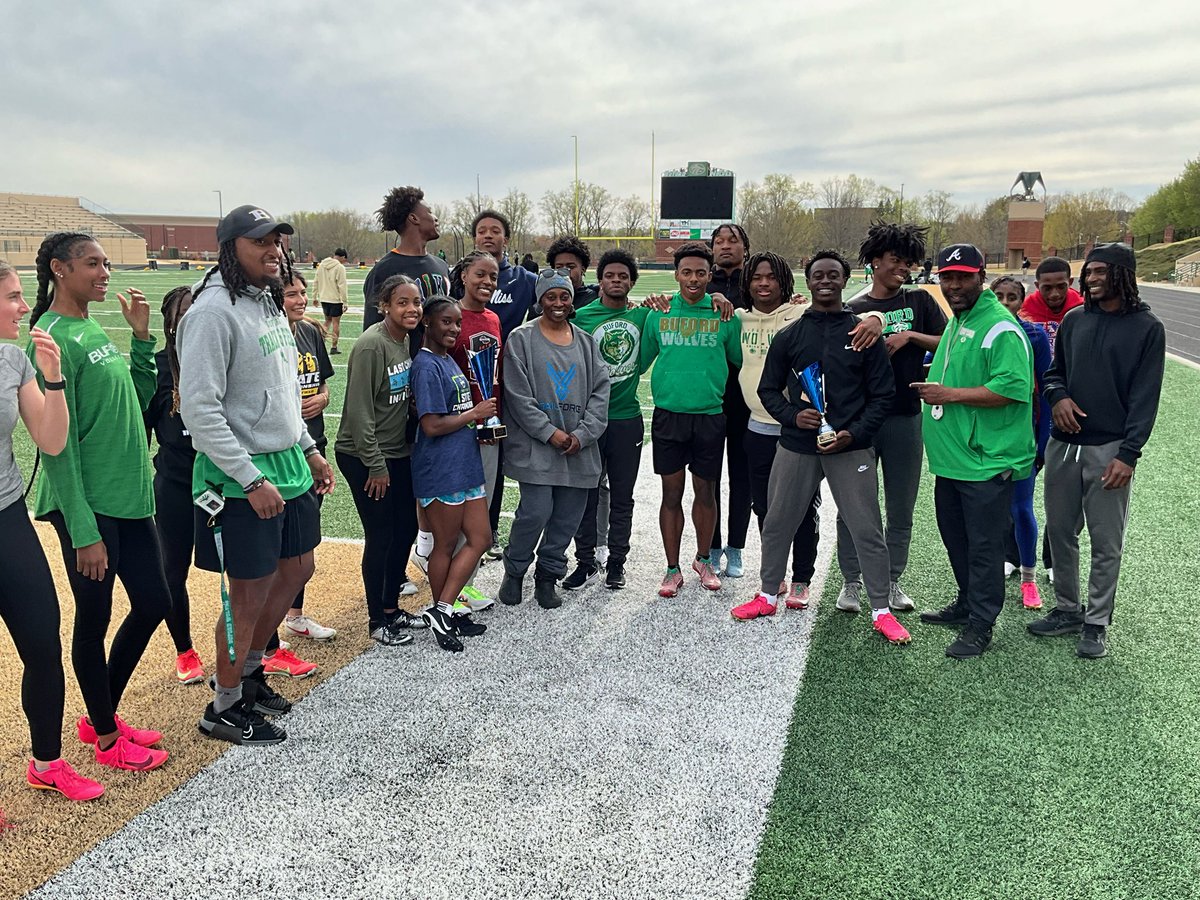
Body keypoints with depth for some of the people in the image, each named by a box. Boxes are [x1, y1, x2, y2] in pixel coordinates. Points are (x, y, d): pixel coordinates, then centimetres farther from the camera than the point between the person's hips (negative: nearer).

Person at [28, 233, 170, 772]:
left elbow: (137, 400, 16)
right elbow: (58, 445, -18)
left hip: (130, 499, 9)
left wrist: (141, 337, 5)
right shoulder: (55, 339, -15)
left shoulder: (94, 333, 11)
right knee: (94, 620, 7)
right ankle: (107, 739, 25)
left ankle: (102, 716, 33)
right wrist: (83, 531, -18)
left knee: (152, 603, 15)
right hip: (90, 508, -8)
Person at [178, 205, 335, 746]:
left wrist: (309, 450, 17)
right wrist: (250, 480, -23)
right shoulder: (214, 311, -17)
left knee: (296, 569, 19)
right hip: (242, 477, -9)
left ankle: (250, 669, 39)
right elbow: (199, 408, -22)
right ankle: (225, 708, 22)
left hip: (289, 464, 9)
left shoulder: (269, 304, 12)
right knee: (250, 593, 2)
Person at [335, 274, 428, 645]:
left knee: (406, 528, 14)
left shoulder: (406, 340, 6)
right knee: (380, 536, -1)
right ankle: (378, 621, 16)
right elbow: (360, 410, -20)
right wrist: (375, 465, -18)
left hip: (398, 454, 8)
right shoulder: (372, 345, -19)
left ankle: (392, 607, 30)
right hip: (365, 458, -8)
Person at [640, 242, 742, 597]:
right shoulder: (658, 314, 4)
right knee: (672, 493, 5)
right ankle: (672, 569, 17)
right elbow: (642, 359, 11)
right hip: (668, 415, 0)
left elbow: (740, 361, 13)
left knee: (706, 491, 10)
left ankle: (703, 560, 31)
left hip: (710, 416, 0)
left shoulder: (725, 315, 1)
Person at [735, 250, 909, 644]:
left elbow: (882, 393, 3)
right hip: (796, 446, 2)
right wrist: (792, 415, -9)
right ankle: (767, 596, 28)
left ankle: (881, 609, 13)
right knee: (776, 524, 10)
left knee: (867, 530, -1)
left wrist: (854, 433, -10)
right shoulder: (789, 337, 7)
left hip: (850, 447, -2)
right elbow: (768, 389, 10)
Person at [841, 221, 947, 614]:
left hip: (905, 417, 2)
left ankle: (892, 581, 25)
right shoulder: (853, 309, 4)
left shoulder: (920, 301, 8)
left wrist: (910, 335, -10)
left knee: (901, 508, 10)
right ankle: (851, 581, 18)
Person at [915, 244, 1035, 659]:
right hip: (950, 455, 10)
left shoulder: (1000, 327, -16)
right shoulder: (956, 321, 14)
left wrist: (949, 395, -21)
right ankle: (967, 604, 37)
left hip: (986, 461, -10)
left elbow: (1013, 388, -25)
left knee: (983, 546, 1)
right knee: (956, 538, 21)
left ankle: (980, 625, 13)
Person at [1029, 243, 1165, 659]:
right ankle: (1067, 609, 27)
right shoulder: (1074, 320, 8)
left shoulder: (1147, 328, -4)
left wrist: (1128, 454, -14)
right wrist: (1058, 397, -6)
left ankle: (1097, 623, 17)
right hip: (1063, 444, 5)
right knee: (1060, 531, 12)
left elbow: (1145, 397, -7)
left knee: (1106, 542, 4)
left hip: (1110, 450, -4)